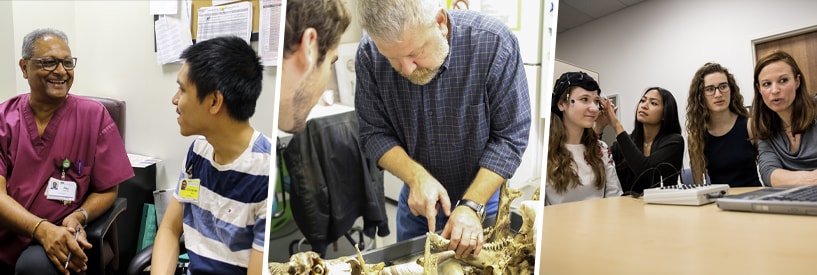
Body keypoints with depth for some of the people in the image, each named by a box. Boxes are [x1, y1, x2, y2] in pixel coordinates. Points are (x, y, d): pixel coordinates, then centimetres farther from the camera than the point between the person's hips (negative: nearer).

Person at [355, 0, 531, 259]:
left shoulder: (495, 43, -28)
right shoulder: (370, 55, -20)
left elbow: (510, 136, -21)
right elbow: (374, 133, -10)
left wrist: (472, 205, -27)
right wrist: (416, 177, -26)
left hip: (482, 191, -2)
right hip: (417, 198, 2)